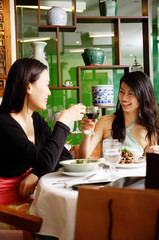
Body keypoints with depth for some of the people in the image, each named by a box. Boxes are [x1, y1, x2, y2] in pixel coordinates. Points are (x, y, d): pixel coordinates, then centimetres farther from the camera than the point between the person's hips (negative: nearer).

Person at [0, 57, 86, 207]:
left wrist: (36, 173, -12)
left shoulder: (36, 119, 7)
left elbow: (65, 156, 8)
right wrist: (63, 121, -16)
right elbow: (45, 161, -29)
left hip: (30, 195, 8)